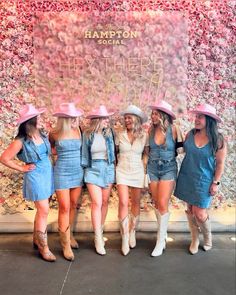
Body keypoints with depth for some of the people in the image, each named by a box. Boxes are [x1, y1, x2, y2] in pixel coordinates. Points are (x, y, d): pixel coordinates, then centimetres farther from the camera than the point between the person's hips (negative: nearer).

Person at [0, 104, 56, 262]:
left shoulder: (42, 134, 2)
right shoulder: (21, 141, -17)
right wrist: (23, 168, -10)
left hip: (47, 174, 7)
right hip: (35, 177, -6)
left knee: (41, 209, 17)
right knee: (44, 211, -3)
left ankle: (37, 239, 35)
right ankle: (43, 247, 12)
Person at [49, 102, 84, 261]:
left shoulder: (78, 131, 1)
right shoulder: (54, 134, -5)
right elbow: (50, 149, 14)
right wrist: (59, 152, 2)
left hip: (78, 172, 4)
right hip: (62, 173, -3)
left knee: (73, 205, 12)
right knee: (64, 208, 0)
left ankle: (70, 235, 31)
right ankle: (65, 244, 10)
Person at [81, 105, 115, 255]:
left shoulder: (110, 132, 0)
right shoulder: (87, 134, -4)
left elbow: (114, 151, 6)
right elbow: (84, 153, 5)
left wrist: (114, 166, 2)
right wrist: (86, 167, 7)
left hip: (108, 169, 3)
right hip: (93, 170, -2)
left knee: (105, 202, 9)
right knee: (97, 203, -7)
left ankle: (100, 231, 28)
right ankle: (98, 239, 3)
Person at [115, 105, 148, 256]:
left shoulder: (144, 136, -1)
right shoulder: (120, 135, 0)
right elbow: (115, 152, 10)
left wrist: (146, 172, -1)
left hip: (138, 172, 1)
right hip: (122, 171, 0)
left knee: (136, 203, 9)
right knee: (124, 203, -8)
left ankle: (132, 233, 29)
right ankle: (125, 239, 2)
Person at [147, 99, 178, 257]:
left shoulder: (172, 128, -11)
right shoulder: (151, 129, -2)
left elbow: (179, 147, 3)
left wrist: (168, 156, 2)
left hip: (168, 169, -3)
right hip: (152, 169, 4)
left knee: (163, 204, -7)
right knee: (157, 203, 10)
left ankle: (160, 241, 6)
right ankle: (163, 232, 30)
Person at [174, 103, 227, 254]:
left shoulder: (218, 140, -13)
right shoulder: (190, 134, -4)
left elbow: (220, 163, -8)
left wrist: (216, 182, -8)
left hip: (203, 181, -3)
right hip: (187, 178, 4)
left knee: (199, 213, -1)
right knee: (190, 210, 12)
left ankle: (208, 236, 31)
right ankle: (195, 239, 33)